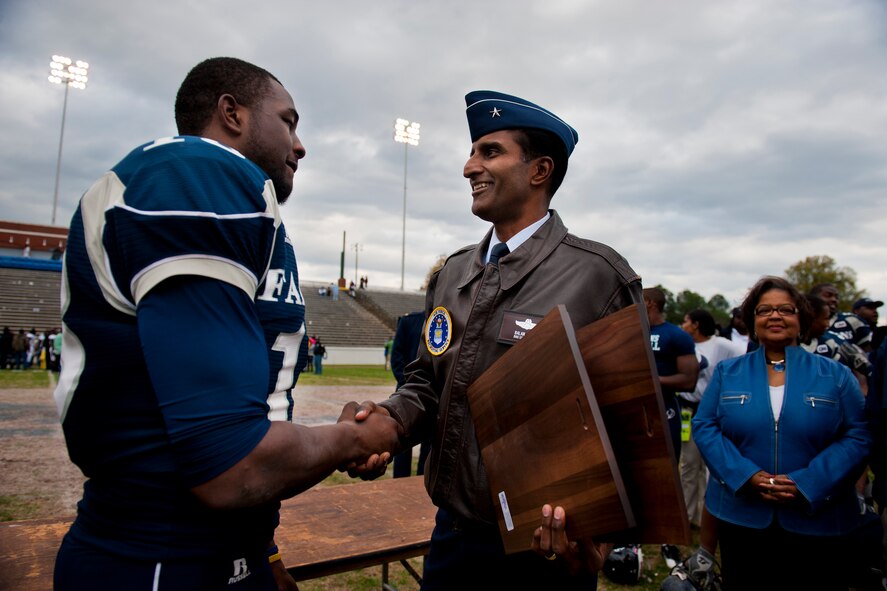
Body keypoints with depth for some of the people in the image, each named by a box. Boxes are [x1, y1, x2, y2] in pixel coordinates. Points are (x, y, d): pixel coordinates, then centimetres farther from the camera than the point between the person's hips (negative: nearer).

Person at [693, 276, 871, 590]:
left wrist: (807, 483, -17)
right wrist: (746, 475, -15)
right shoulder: (727, 372, 5)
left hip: (817, 521, 0)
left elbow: (857, 436, -5)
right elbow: (704, 426, -1)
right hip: (740, 517, 1)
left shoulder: (836, 375, 3)